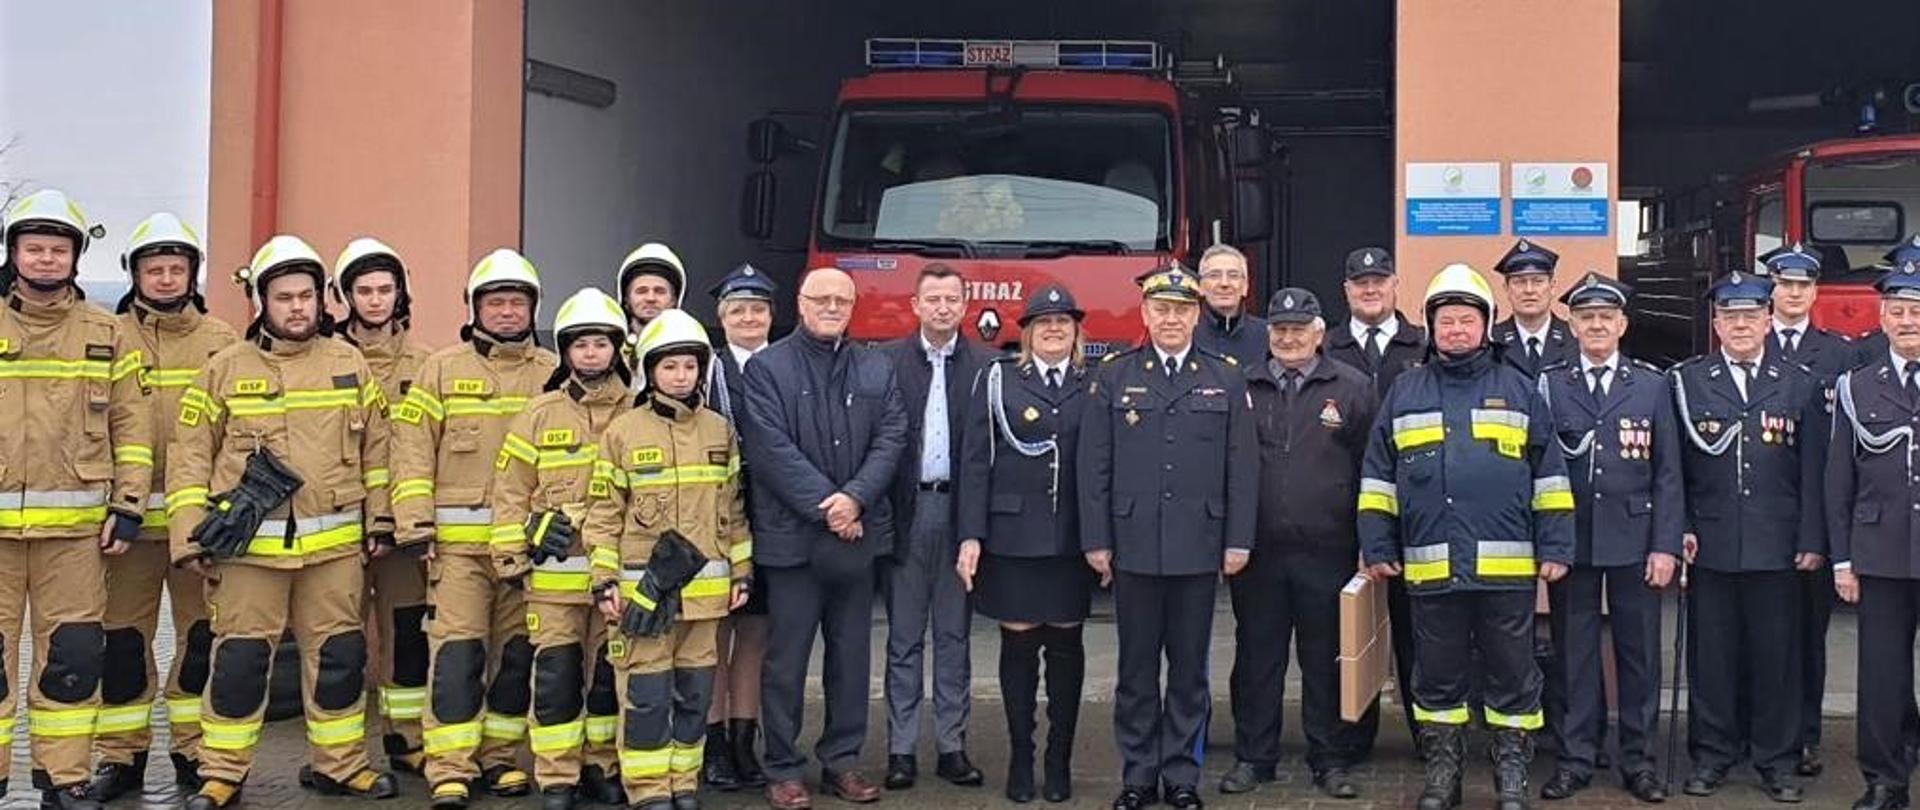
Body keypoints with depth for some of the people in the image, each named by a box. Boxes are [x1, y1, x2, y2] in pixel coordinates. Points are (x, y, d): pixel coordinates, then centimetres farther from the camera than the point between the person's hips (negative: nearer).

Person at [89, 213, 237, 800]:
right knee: (124, 635, 4)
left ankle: (195, 752, 18)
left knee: (203, 633, 6)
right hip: (132, 514, -1)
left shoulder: (221, 340, 9)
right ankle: (121, 756, 15)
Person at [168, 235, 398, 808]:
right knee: (239, 658, 2)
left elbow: (376, 446, 13)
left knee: (340, 654, 8)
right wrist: (189, 536, -3)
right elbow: (190, 457, 3)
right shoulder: (225, 370, 2)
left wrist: (378, 518, 10)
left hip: (335, 543, 2)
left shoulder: (349, 364, 8)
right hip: (249, 545, -2)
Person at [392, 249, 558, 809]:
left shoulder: (553, 373, 9)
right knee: (457, 650, -6)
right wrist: (414, 522, -8)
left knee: (519, 651, 8)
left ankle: (499, 754, 21)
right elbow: (413, 447, 1)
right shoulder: (443, 369, 5)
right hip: (458, 540, -2)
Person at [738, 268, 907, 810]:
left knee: (851, 656, 10)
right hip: (792, 536, -4)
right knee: (787, 659, 2)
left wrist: (856, 498, -13)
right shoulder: (767, 368, -1)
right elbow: (771, 447, -10)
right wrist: (824, 506, -15)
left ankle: (842, 761, 21)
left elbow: (891, 439, 2)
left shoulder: (877, 370, 12)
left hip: (858, 534, 4)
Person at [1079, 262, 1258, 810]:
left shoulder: (1227, 380, 5)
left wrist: (1238, 541, -2)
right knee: (1137, 668, 7)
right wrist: (1096, 541, -3)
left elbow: (1243, 467, 3)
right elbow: (1094, 467, 2)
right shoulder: (1113, 377, 4)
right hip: (1133, 549, 0)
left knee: (1190, 669, 8)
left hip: (1199, 551, 0)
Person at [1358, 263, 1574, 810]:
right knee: (1437, 676, 9)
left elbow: (1549, 474, 7)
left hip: (1507, 566, -1)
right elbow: (1378, 477, 11)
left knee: (1511, 675, 5)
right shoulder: (1405, 394, 10)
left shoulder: (1519, 390, 7)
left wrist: (1554, 548, 0)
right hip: (1430, 567, 1)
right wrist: (1377, 549, 5)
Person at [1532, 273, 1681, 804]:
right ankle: (1575, 758, 16)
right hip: (1570, 539, 0)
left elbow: (1668, 473, 2)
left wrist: (1666, 545, -5)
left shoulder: (1652, 385, 5)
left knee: (1638, 652, 6)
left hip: (1634, 540, 0)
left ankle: (1638, 760, 18)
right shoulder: (1548, 385, 3)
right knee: (1573, 651, 6)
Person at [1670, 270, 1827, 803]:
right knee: (1711, 653, 6)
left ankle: (1776, 759, 16)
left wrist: (1813, 540, -1)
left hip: (1778, 548, 0)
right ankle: (1712, 754, 17)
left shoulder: (1800, 385, 6)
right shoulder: (1686, 381, 5)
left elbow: (1814, 470, 4)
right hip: (1710, 545, 0)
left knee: (1776, 654, 5)